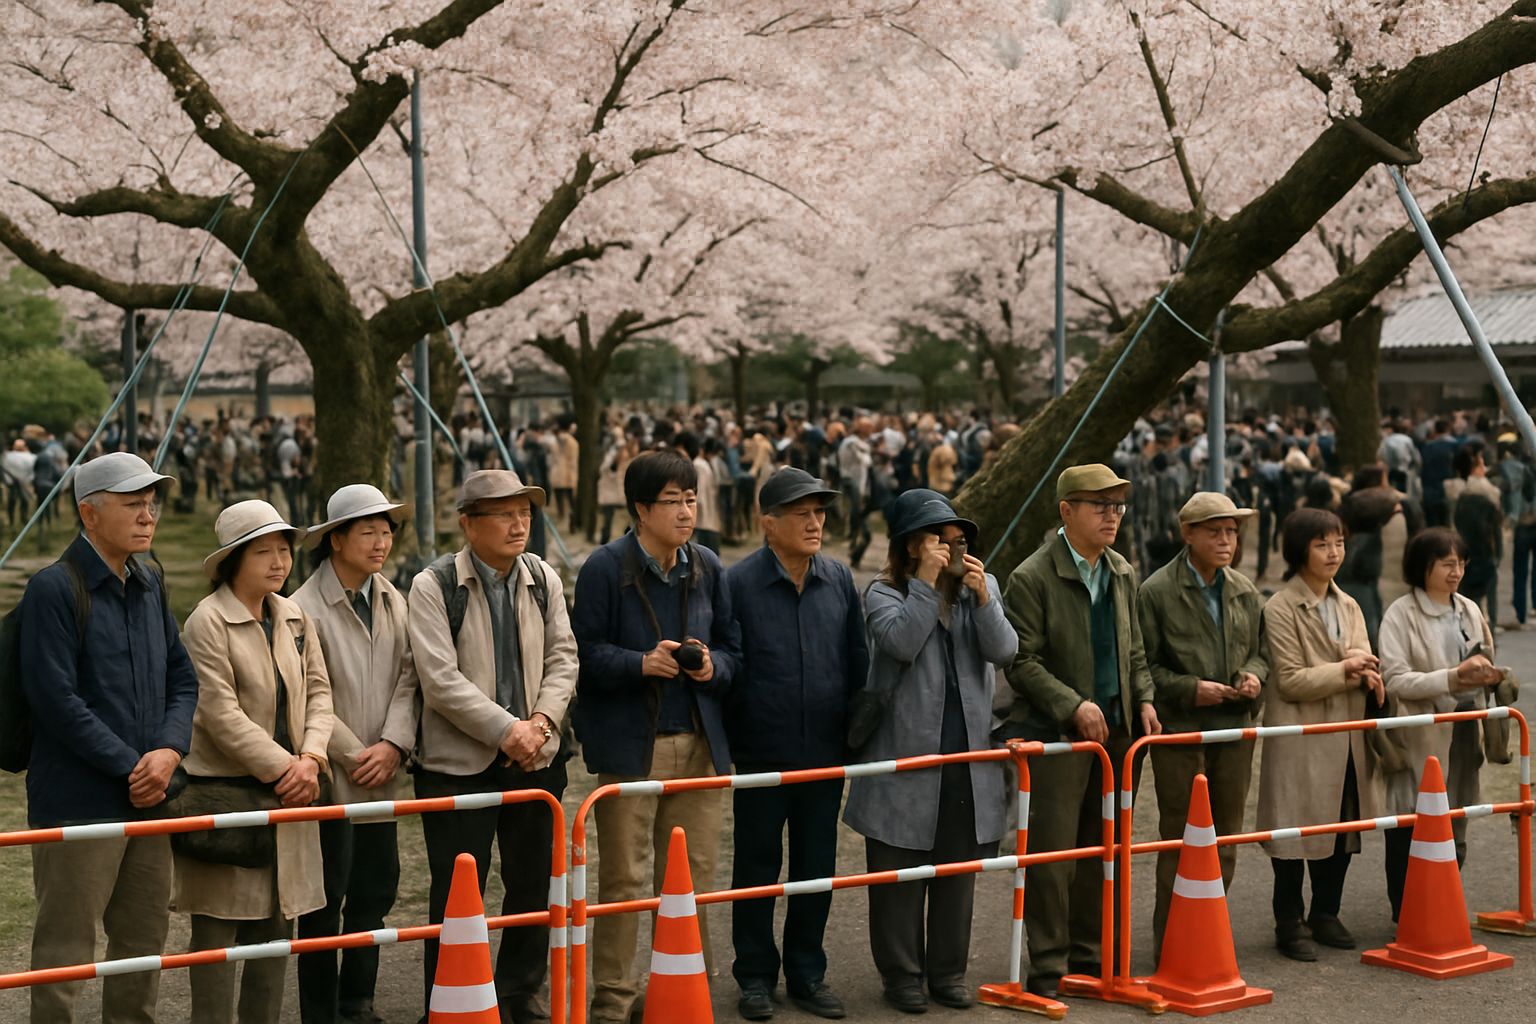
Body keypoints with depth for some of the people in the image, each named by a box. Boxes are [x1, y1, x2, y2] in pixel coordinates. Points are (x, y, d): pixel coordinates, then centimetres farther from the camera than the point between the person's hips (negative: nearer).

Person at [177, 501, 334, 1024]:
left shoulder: (294, 617, 11)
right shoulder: (208, 620, -10)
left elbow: (318, 691, 10)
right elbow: (221, 713, -15)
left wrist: (311, 756, -7)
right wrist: (282, 766, -16)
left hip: (288, 792, 6)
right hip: (224, 790, -6)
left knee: (276, 921, 10)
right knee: (218, 925, -1)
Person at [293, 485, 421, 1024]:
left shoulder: (395, 603, 8)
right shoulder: (305, 608, -12)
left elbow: (408, 678, 4)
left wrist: (394, 744, -10)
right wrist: (354, 756, -11)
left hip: (381, 777, 6)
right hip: (330, 779, -6)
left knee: (375, 890, 11)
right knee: (324, 904, 2)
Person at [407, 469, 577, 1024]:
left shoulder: (543, 579, 5)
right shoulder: (433, 586, -10)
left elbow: (563, 657, 6)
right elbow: (441, 680, -16)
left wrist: (542, 720, -11)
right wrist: (508, 731, -19)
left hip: (534, 757, 5)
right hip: (460, 763, -5)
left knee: (532, 883, 13)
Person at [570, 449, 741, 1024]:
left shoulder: (707, 567, 9)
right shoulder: (605, 567, -6)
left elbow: (733, 648, 14)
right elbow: (587, 652, -8)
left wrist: (712, 666, -8)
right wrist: (642, 663, -22)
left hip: (699, 740, 5)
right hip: (629, 741, -4)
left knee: (695, 871, 8)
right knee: (623, 878, 1)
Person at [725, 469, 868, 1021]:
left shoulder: (839, 579, 5)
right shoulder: (739, 582, -8)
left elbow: (858, 662, 11)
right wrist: (726, 741, -6)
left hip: (825, 752, 4)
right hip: (760, 755, -4)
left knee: (817, 868, 11)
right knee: (757, 867, 7)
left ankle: (807, 975, 23)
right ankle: (756, 977, 19)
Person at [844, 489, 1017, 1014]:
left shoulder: (984, 587, 11)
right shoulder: (886, 594, -2)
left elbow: (1004, 651, -3)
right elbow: (902, 642, -21)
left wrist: (981, 597, -15)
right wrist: (927, 581, -18)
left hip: (968, 761, 4)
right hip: (905, 759, -4)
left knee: (958, 874, 11)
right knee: (900, 876, 3)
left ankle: (948, 972, 23)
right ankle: (902, 975, 15)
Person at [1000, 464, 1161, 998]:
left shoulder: (1123, 574, 13)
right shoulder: (1032, 578, -9)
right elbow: (1023, 661, -11)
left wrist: (1144, 699, 5)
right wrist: (1073, 705, -18)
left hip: (1115, 732, 6)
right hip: (1056, 735, -6)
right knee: (1052, 853, -4)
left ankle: (1089, 955, 23)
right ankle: (1049, 968, 4)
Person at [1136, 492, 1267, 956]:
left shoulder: (1246, 592, 11)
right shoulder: (1157, 591, -7)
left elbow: (1260, 651, 20)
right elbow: (1144, 665, -7)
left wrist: (1255, 674, -2)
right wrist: (1189, 689, -17)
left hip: (1235, 729, 6)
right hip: (1179, 730, -5)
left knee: (1226, 840, 12)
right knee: (1180, 840, -2)